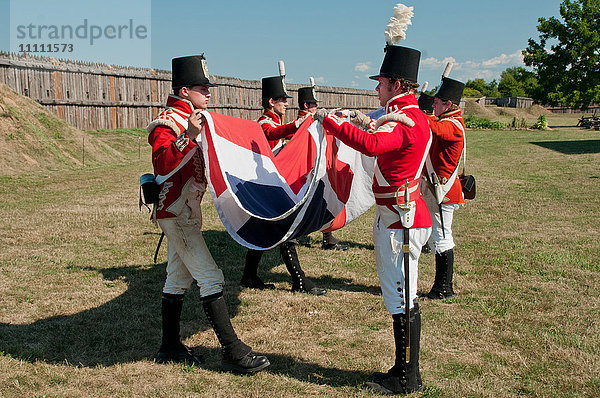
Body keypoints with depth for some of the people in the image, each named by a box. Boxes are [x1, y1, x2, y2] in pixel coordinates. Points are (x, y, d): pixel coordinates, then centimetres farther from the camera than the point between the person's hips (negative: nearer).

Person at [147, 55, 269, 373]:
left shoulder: (190, 120, 15)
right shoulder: (167, 123, -15)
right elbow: (163, 165, -31)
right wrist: (189, 136, -41)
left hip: (184, 212, 10)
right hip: (177, 213, -10)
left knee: (178, 278, 14)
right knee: (210, 277, -12)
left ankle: (170, 348, 24)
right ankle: (233, 352, -9)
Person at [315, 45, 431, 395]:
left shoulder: (406, 120, -18)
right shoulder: (410, 116, 14)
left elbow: (372, 145, -36)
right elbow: (387, 145, 31)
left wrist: (330, 121, -26)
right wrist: (368, 125, 21)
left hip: (402, 222, -10)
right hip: (395, 217, 10)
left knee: (402, 300, -1)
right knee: (402, 297, 16)